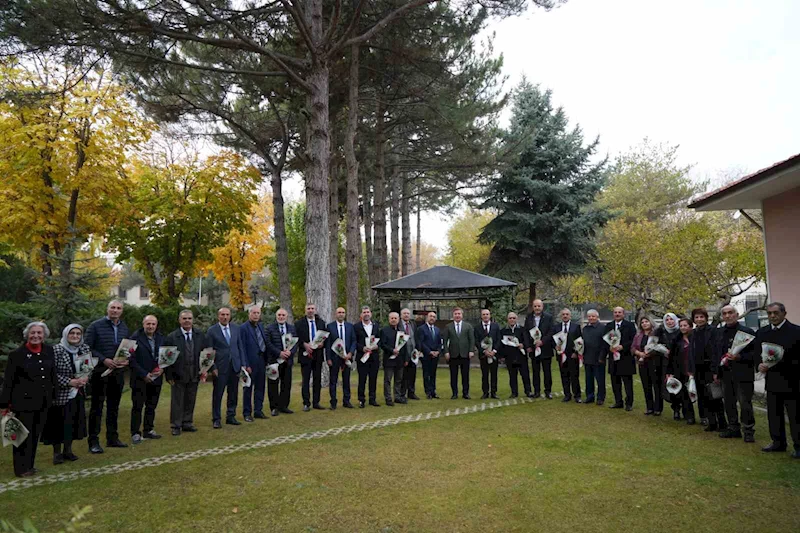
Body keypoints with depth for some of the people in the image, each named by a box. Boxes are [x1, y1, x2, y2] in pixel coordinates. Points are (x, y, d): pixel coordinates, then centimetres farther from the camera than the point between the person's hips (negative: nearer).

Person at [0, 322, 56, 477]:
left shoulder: (49, 351, 3)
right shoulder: (17, 354, -9)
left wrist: (53, 393, 10)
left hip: (43, 402, 4)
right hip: (23, 401, -4)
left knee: (35, 435, 13)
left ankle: (30, 465, 26)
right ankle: (21, 468, 17)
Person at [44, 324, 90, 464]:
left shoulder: (84, 348, 3)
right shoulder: (56, 350, -14)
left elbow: (89, 368, 12)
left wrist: (85, 378, -8)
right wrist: (70, 382, -19)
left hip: (78, 393, 5)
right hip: (60, 394, -5)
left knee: (74, 422, 10)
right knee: (58, 423, 2)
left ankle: (68, 450, 24)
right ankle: (57, 453, 16)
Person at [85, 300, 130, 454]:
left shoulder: (124, 328, 9)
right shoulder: (95, 326, -6)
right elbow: (87, 348, -10)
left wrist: (127, 360, -7)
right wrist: (104, 360, -19)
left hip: (118, 372, 5)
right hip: (99, 371, -5)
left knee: (114, 406, 13)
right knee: (96, 407, 1)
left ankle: (112, 438, 23)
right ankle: (93, 441, 8)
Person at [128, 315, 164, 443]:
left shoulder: (161, 338, 7)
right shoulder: (135, 337, -9)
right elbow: (132, 359, -11)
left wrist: (162, 368, -8)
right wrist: (144, 374, -15)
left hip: (155, 378, 5)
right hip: (140, 379, -5)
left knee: (151, 406, 12)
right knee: (137, 407, 1)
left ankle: (148, 430, 22)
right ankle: (135, 433, 9)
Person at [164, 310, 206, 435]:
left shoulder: (200, 335, 4)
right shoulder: (171, 337, -6)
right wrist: (169, 376, -10)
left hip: (194, 374, 3)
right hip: (178, 375, -3)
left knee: (190, 401, 12)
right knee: (177, 402, 4)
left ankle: (187, 423, 25)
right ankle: (175, 426, 15)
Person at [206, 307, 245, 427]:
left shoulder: (236, 328, 7)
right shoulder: (212, 331, -4)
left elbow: (240, 346, 10)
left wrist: (242, 364, 6)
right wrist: (213, 367, -9)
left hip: (235, 366, 4)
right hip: (220, 367, -4)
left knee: (233, 393, 10)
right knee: (217, 394, 2)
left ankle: (231, 416, 23)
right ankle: (216, 419, 14)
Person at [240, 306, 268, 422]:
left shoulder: (261, 326, 12)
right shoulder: (243, 328, -10)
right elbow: (242, 348, -12)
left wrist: (266, 360, 9)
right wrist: (246, 365, -16)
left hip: (262, 360, 7)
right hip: (251, 362, -7)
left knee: (260, 387, 13)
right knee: (248, 388, 3)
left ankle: (258, 410, 23)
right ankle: (247, 413, 12)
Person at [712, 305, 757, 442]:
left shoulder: (747, 332, -7)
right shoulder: (720, 332, 11)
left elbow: (756, 352, -9)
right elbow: (716, 353, 16)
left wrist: (740, 357, -23)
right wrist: (715, 372, 13)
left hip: (742, 374, -6)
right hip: (725, 374, 6)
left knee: (745, 403, -1)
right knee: (728, 403, 12)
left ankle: (748, 431, 11)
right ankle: (733, 428, 24)